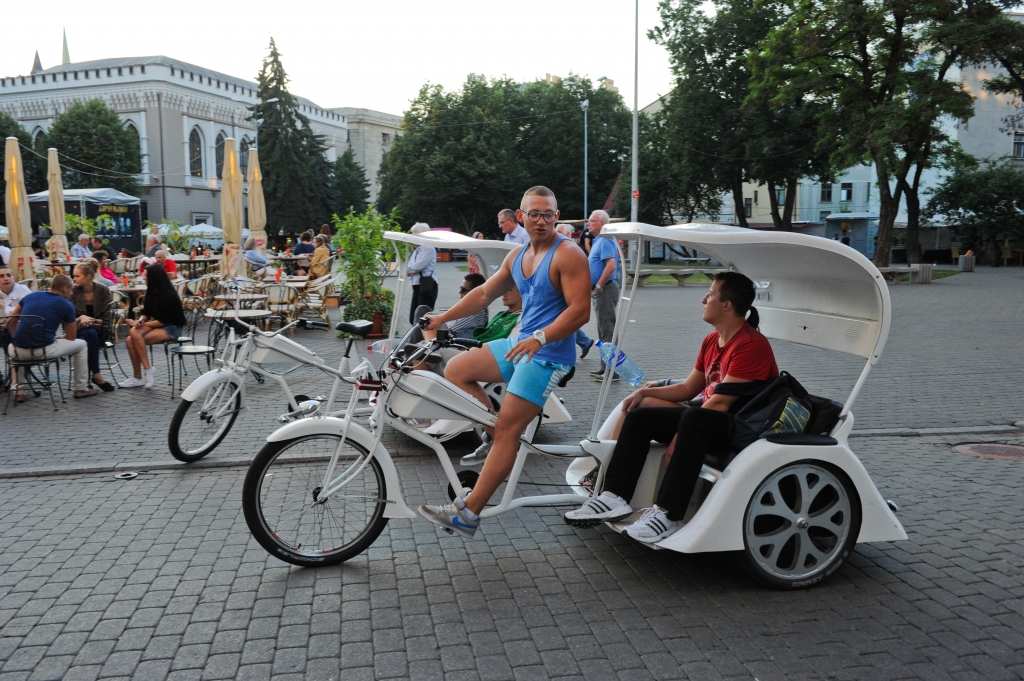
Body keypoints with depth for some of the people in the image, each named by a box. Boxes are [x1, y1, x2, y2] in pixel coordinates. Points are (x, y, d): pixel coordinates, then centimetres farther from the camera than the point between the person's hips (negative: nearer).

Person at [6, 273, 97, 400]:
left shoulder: (31, 296, 14)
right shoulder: (66, 306, 2)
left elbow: (10, 321, 20)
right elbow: (71, 337, 8)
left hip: (19, 351, 4)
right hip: (44, 351, -4)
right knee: (81, 345, 21)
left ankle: (18, 391, 32)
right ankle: (81, 389, 24)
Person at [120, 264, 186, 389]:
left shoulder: (169, 296, -17)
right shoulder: (151, 292, 6)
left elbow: (162, 321, -17)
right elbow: (146, 312, 11)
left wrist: (142, 324, -14)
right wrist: (140, 321, -10)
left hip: (171, 328, -7)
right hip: (155, 324, 7)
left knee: (136, 338, -28)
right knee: (130, 340, -19)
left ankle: (148, 369, -14)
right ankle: (137, 378, -14)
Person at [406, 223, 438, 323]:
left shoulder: (429, 248, -9)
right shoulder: (417, 250, 20)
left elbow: (419, 266, -19)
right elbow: (409, 266, 18)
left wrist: (408, 268, 0)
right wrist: (411, 271, -5)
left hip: (427, 286, -9)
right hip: (417, 286, 9)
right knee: (413, 319, 11)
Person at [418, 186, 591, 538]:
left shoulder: (568, 255, -13)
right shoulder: (518, 255, 12)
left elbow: (580, 310, -20)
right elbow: (484, 293, 19)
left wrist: (540, 337, -33)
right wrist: (442, 318, 18)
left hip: (548, 354, -9)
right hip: (519, 344, 9)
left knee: (507, 430, -10)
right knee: (456, 371, 6)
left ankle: (468, 514, -7)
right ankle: (501, 440, 7)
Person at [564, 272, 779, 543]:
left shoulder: (751, 345, -18)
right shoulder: (712, 340, 11)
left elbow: (721, 402, -23)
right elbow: (688, 389, 16)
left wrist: (679, 438, -22)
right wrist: (645, 392, 4)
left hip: (740, 426, -9)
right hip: (705, 413, 9)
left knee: (693, 419, -39)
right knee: (638, 416, 0)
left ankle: (669, 513, -35)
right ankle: (615, 497, -6)